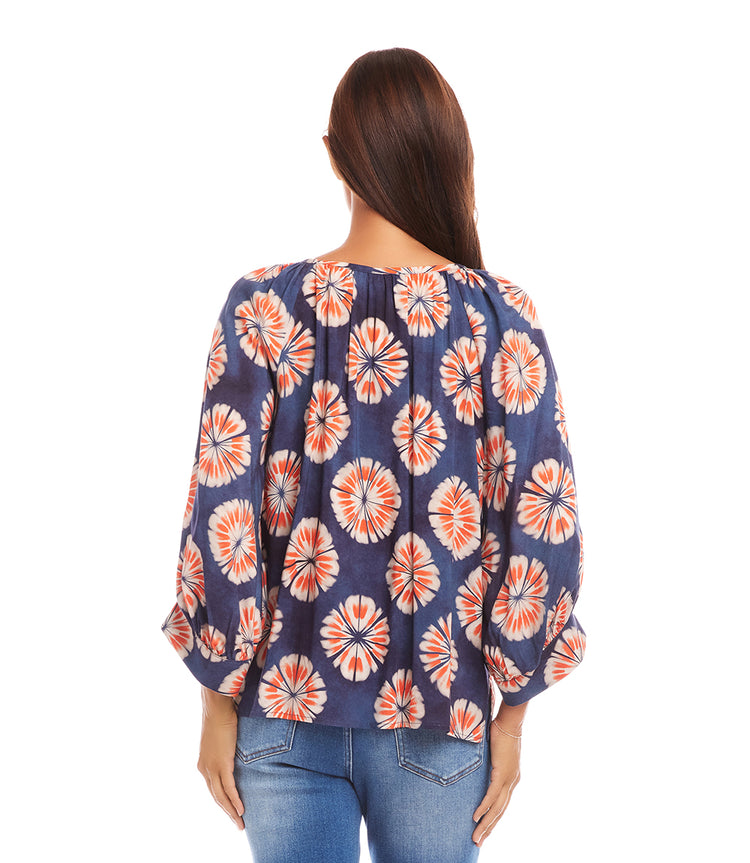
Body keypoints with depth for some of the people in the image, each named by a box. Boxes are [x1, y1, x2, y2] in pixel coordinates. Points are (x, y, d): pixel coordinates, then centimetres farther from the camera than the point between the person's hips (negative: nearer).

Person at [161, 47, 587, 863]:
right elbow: (538, 524, -8)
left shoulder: (264, 306, -9)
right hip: (441, 710, 1)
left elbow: (223, 515, -9)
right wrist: (510, 711, 2)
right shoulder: (501, 317, -8)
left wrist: (219, 697, 2)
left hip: (287, 701, 0)